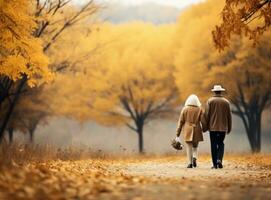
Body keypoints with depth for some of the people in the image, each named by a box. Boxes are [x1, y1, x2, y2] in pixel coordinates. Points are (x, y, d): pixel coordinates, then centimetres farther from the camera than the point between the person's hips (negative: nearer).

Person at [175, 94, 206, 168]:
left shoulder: (185, 109, 1)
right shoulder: (199, 109, 1)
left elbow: (180, 122, 0)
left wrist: (178, 134, 2)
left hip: (187, 131, -1)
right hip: (197, 131, 1)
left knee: (189, 148, 3)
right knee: (195, 146, 15)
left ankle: (190, 163, -2)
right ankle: (194, 158, -9)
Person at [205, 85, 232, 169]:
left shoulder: (210, 101, -3)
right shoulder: (226, 102, 3)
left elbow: (207, 114, -5)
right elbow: (229, 116, 7)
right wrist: (229, 128, 15)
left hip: (213, 127, -1)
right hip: (223, 127, 2)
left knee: (214, 145, 4)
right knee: (221, 144, 13)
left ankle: (215, 164, 3)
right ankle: (219, 160, -7)